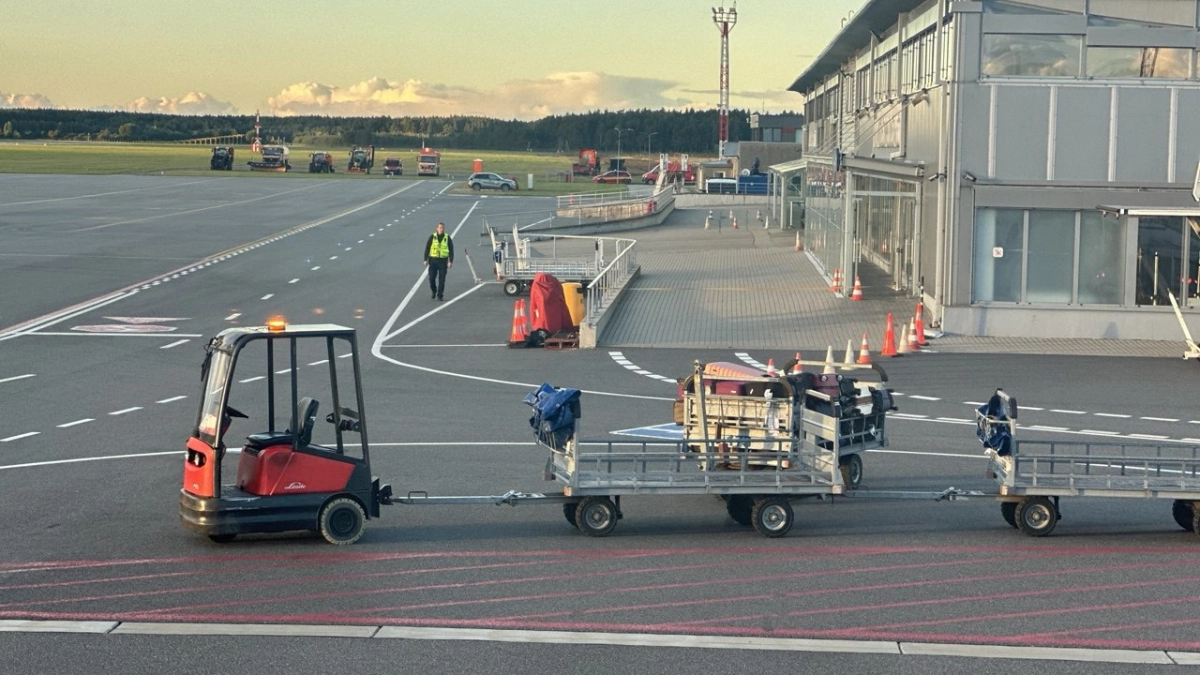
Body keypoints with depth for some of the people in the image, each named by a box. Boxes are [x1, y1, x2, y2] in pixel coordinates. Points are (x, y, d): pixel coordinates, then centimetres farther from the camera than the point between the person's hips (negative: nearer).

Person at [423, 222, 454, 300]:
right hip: (433, 260, 0)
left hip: (443, 260, 0)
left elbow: (451, 250, 3)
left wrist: (450, 261, -5)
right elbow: (427, 248, 4)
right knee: (432, 277, -2)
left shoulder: (447, 238, 2)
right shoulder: (432, 237, 2)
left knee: (442, 279, -2)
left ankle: (439, 295, 5)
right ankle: (433, 291, 24)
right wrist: (425, 259, -1)